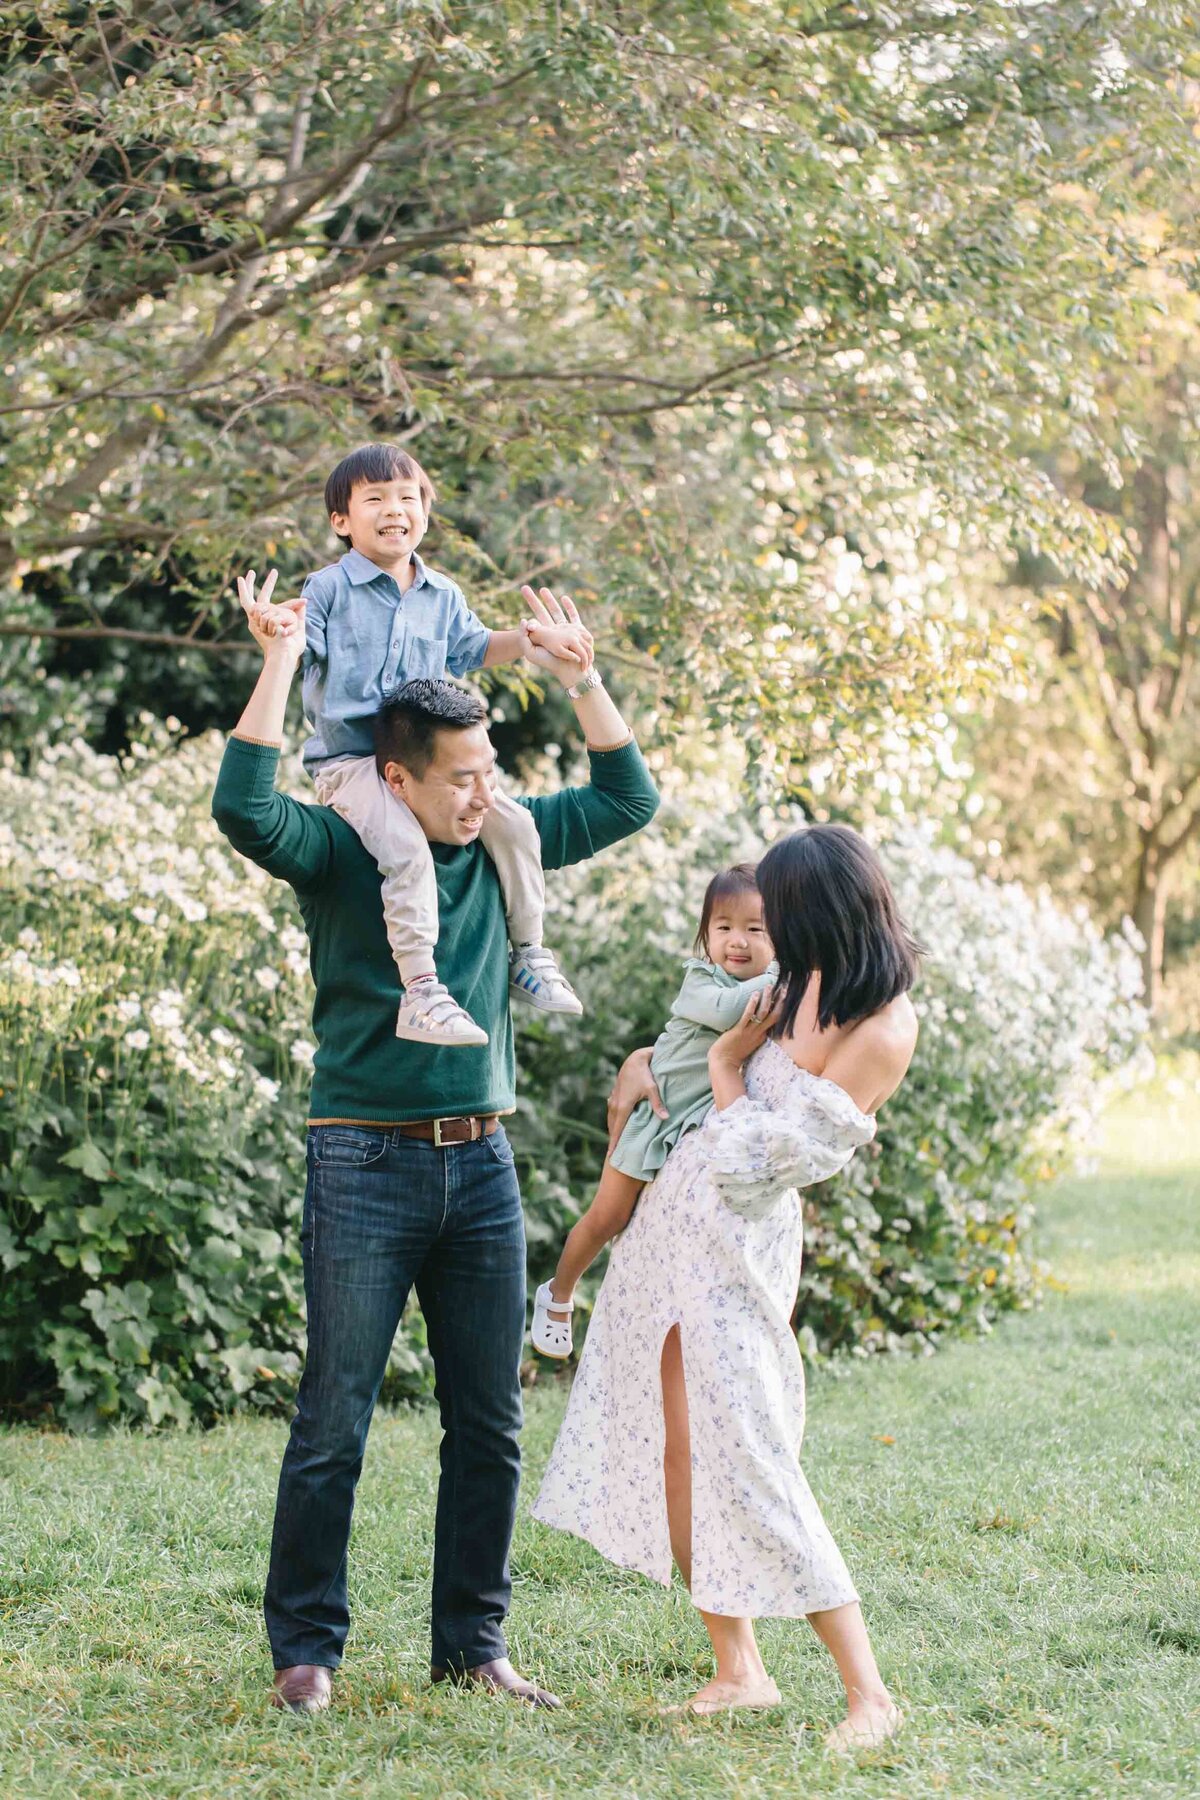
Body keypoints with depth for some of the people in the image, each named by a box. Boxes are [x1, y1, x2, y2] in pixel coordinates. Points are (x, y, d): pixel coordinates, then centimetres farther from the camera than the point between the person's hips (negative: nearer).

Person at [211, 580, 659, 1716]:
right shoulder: (336, 850, -5)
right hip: (365, 1164, -5)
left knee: (489, 1422, 8)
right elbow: (243, 807, -24)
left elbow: (625, 800, 16)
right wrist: (280, 662, -21)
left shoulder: (502, 843, 10)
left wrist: (579, 678, 7)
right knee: (335, 1421, -2)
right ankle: (305, 1645, 10)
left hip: (482, 1164, 5)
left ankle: (472, 1643, 18)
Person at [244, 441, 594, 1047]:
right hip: (350, 763, -6)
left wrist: (534, 635, 13)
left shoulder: (442, 595, 13)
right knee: (407, 850, -30)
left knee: (512, 823, -7)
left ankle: (528, 954, 9)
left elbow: (473, 648, 25)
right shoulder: (329, 588, -5)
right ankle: (420, 993, -31)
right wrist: (279, 628, -38)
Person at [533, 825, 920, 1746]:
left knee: (749, 1462, -11)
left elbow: (759, 1155, -17)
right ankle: (739, 1671, 17)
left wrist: (724, 1066, -4)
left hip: (735, 1244, -9)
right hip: (675, 1218, 9)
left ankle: (870, 1694, -4)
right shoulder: (809, 985, 7)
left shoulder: (881, 1032, -18)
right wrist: (655, 1067, 12)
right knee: (675, 1448, 9)